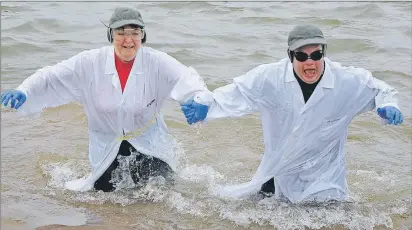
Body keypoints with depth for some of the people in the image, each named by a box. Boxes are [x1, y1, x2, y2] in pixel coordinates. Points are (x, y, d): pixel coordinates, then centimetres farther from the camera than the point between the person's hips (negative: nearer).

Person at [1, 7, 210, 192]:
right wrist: (24, 92, -35)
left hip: (148, 141, 0)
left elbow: (184, 77, -35)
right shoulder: (90, 63, -17)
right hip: (106, 144, 1)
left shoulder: (157, 62, -20)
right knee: (105, 192, 9)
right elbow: (52, 77, -17)